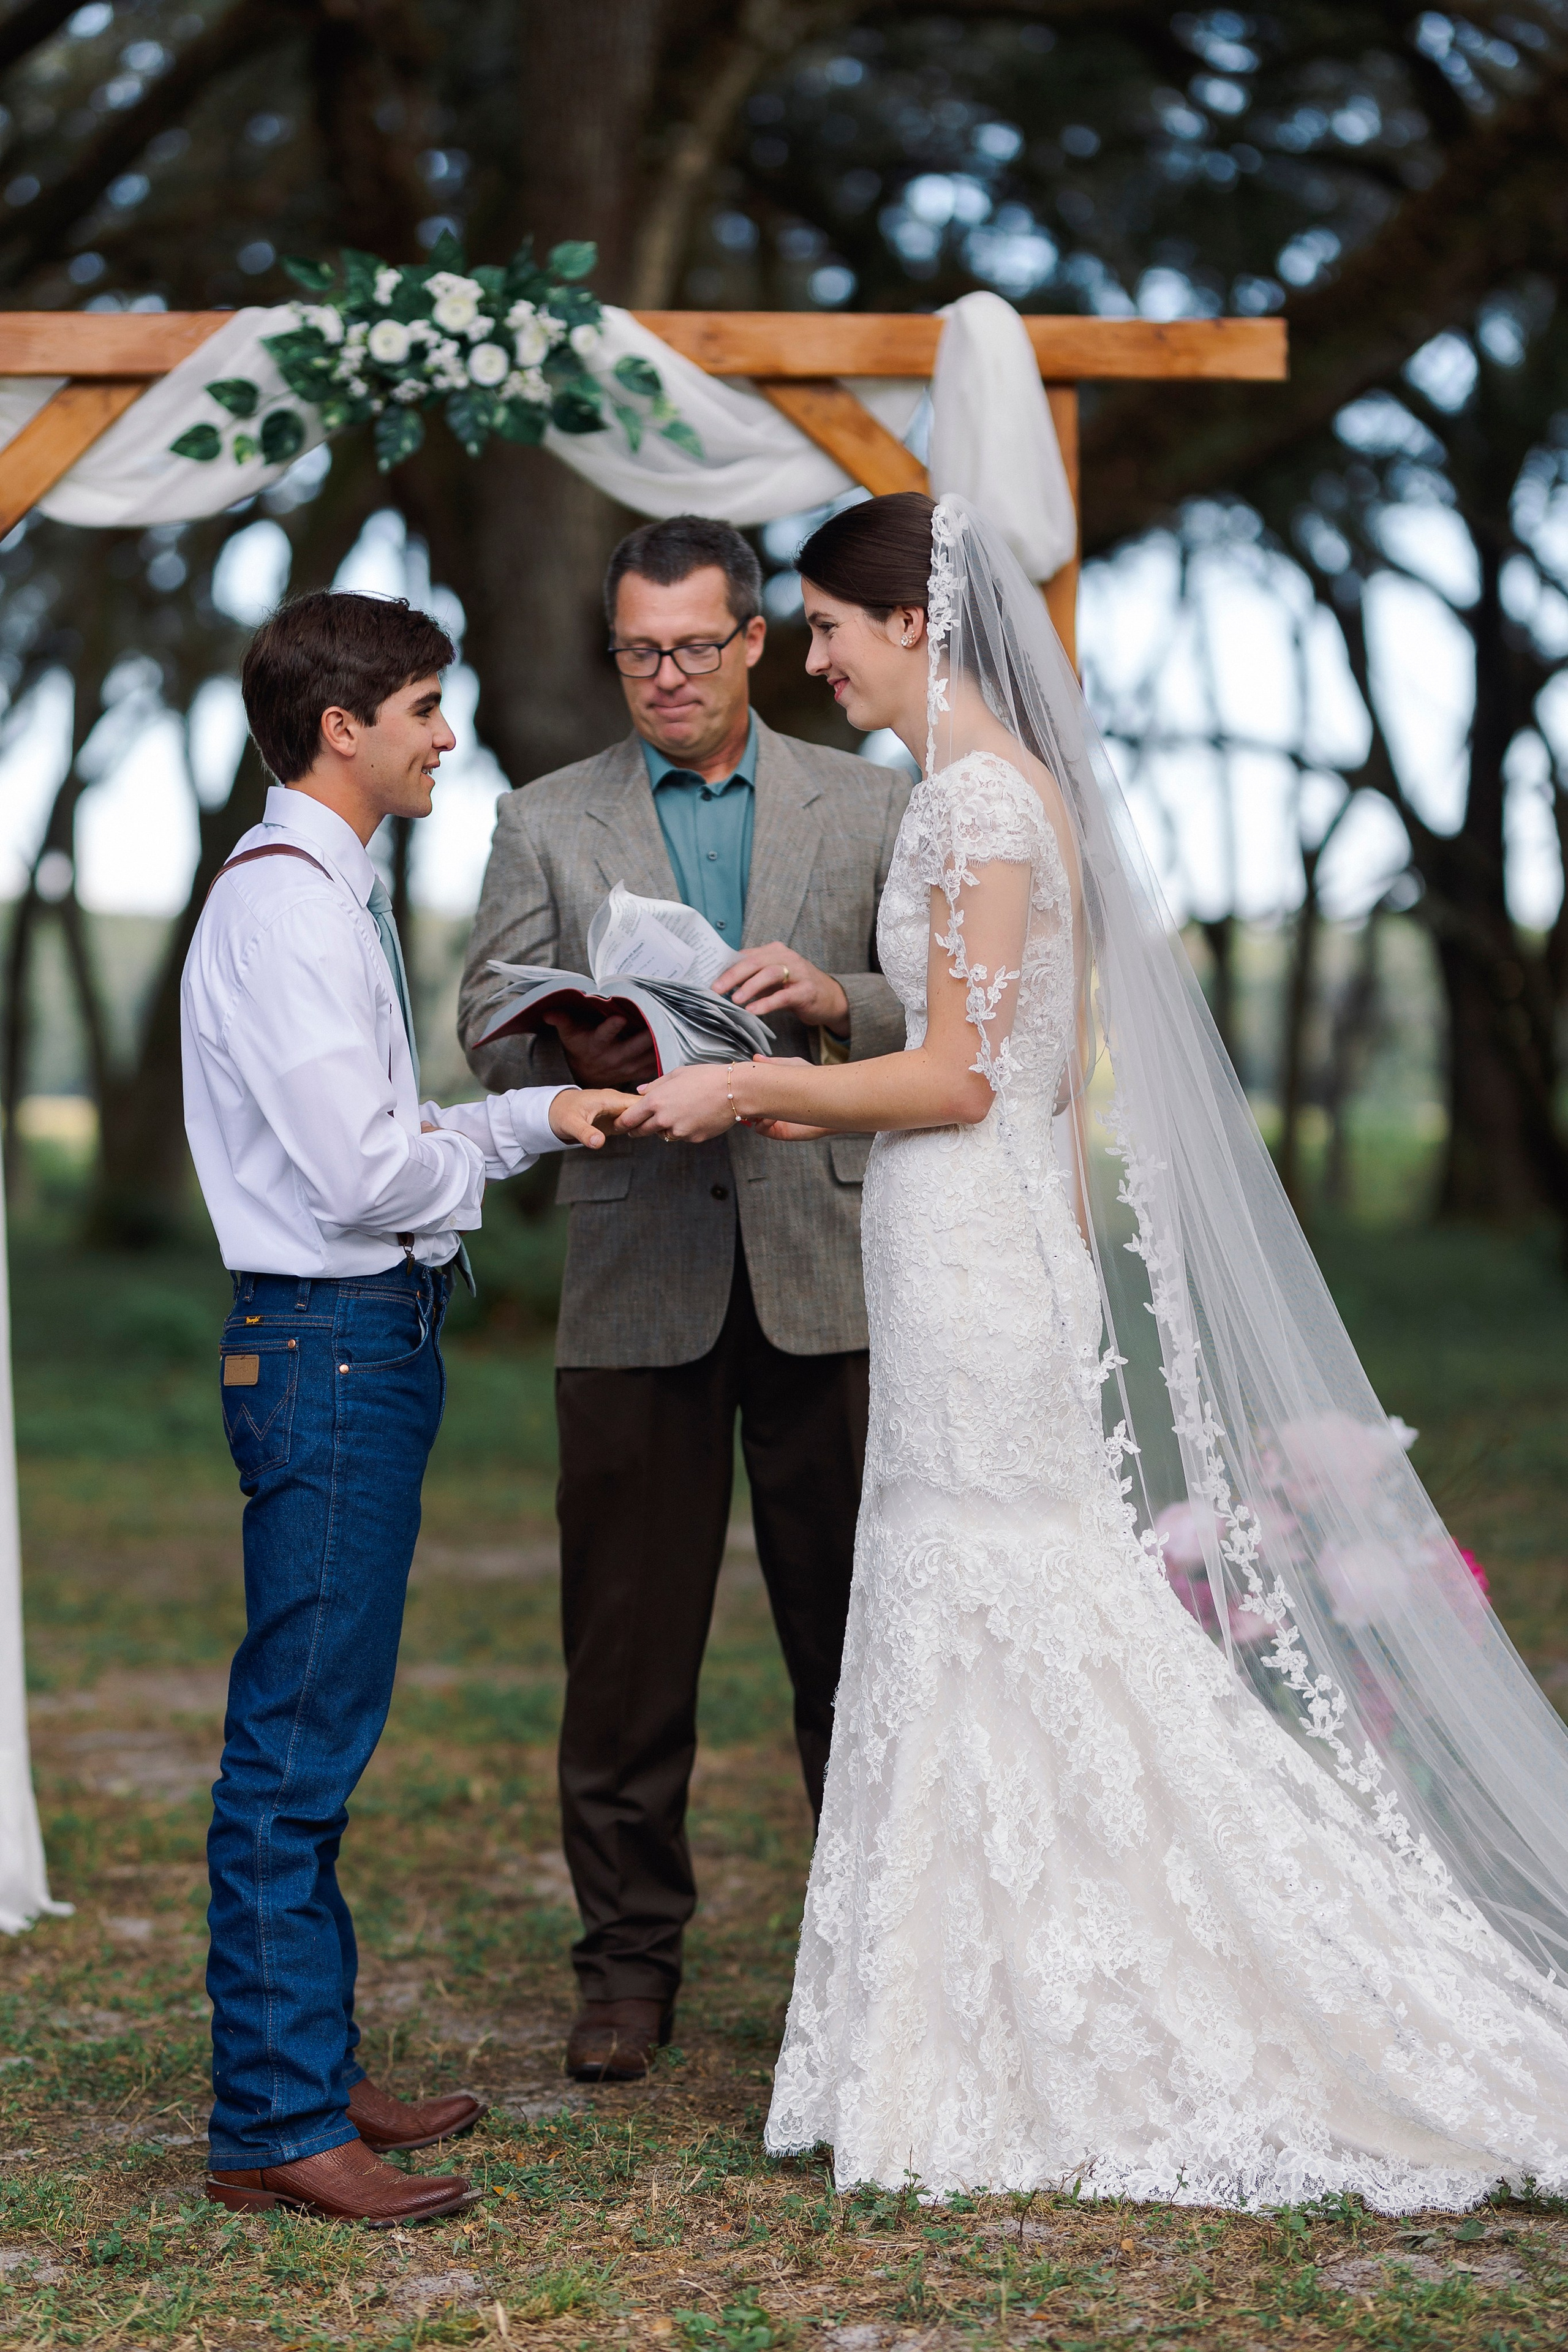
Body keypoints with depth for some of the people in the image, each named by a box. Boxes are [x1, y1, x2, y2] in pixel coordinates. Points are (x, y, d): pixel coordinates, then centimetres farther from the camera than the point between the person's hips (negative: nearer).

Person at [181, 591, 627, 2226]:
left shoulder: (327, 895, 17)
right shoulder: (285, 903, -15)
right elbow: (365, 1173, -21)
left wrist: (546, 1111, 10)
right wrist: (511, 1140, -4)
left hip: (361, 1343, 11)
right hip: (331, 1345, -11)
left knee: (314, 1737, 16)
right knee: (297, 1741, -5)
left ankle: (311, 2073, 26)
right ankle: (275, 2123, 3)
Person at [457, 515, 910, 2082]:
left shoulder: (867, 805, 10)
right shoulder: (547, 823, 10)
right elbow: (485, 1021, 5)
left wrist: (837, 998, -13)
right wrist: (577, 1057, -16)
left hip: (826, 1266, 0)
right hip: (635, 1281, 0)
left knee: (854, 1627, 4)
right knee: (628, 1641, 4)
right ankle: (629, 1960, 16)